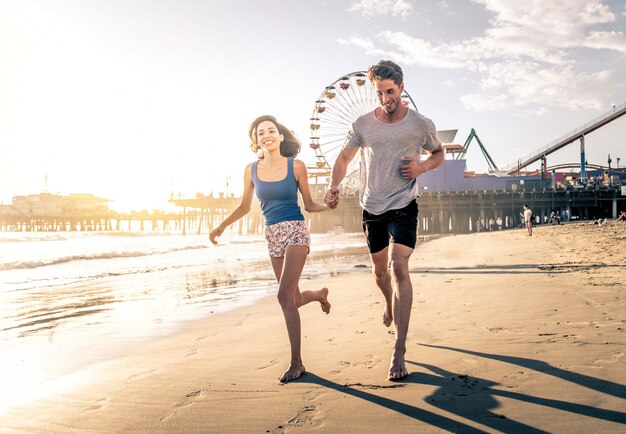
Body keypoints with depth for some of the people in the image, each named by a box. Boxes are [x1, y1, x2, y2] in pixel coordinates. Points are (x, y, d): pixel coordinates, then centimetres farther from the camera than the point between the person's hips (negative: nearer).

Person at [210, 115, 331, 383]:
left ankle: (296, 362, -8)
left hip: (295, 232, -4)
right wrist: (222, 226, 9)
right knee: (293, 299, 12)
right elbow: (244, 207, 16)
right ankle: (320, 294, 50)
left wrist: (330, 205, -14)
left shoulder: (296, 166, -2)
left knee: (284, 295, -18)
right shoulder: (251, 170, 5)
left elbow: (309, 205, 3)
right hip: (273, 236, 4)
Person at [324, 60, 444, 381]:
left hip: (404, 206, -3)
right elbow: (343, 158, 7)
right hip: (371, 207, 3)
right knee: (379, 269, 16)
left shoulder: (421, 125, -3)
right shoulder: (362, 125, -1)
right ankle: (390, 304, 53)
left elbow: (439, 153, 13)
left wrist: (422, 166, -10)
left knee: (398, 267, -18)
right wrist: (333, 187, -12)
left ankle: (399, 352, -16)